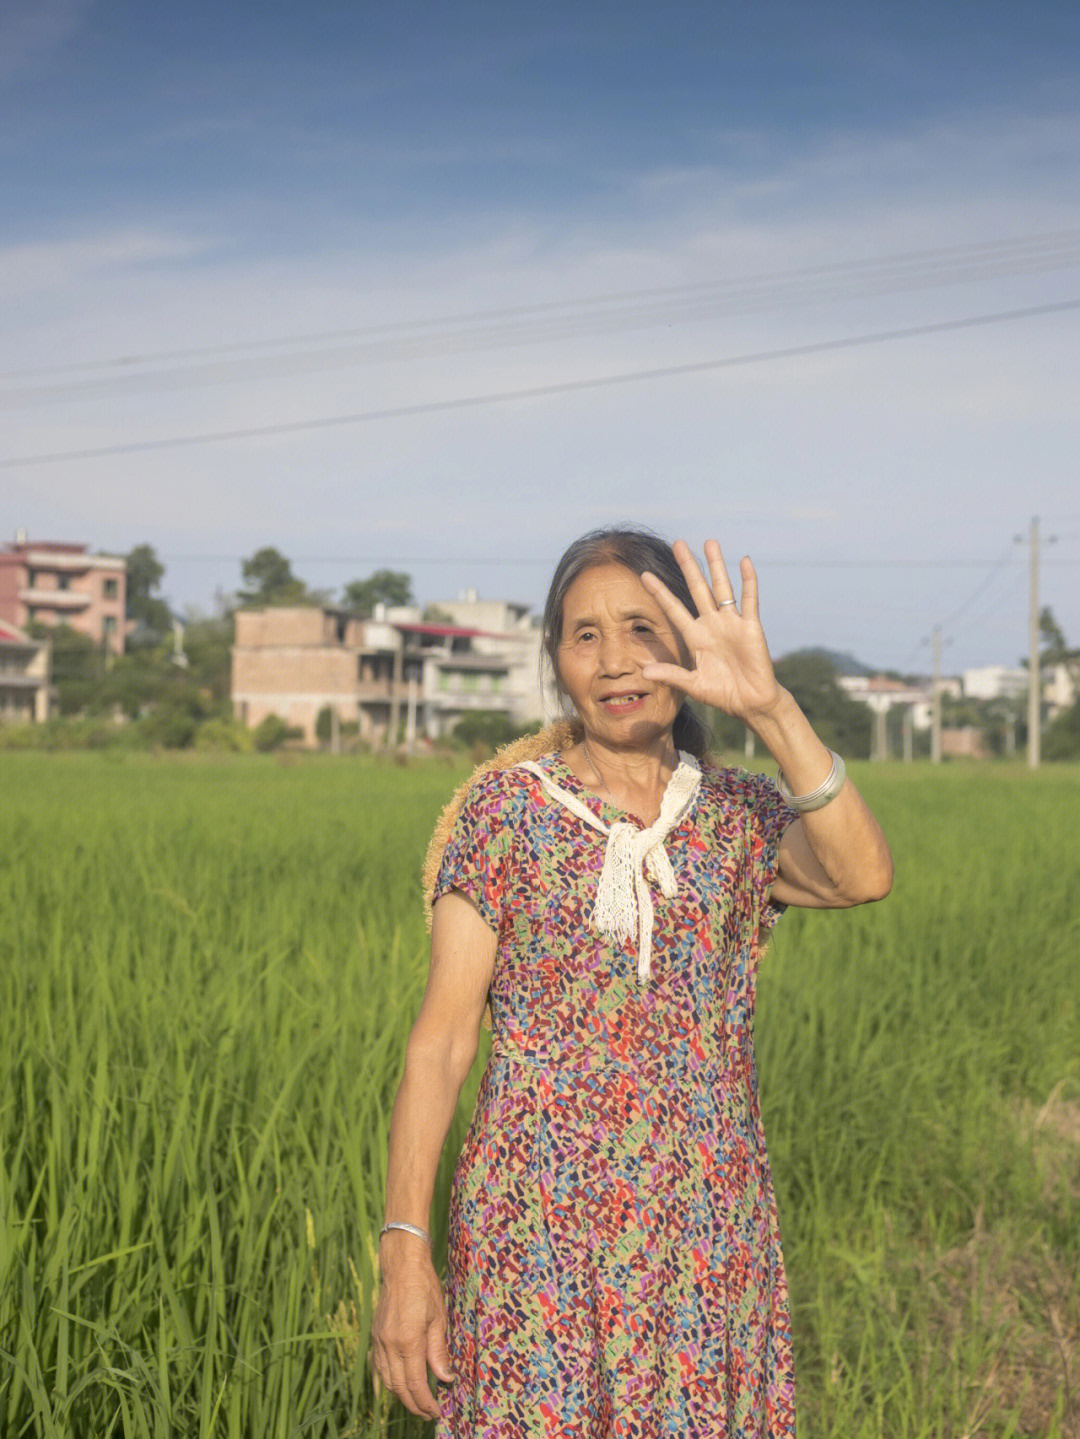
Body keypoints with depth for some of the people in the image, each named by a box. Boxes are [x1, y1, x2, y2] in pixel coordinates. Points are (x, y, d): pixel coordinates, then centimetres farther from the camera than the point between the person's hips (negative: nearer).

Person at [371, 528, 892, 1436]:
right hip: (537, 1232, -1)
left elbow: (866, 877, -18)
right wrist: (406, 1252, -9)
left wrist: (769, 705, -26)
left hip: (705, 1241, 2)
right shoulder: (506, 809, -1)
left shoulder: (745, 817, 4)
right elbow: (441, 1040, -3)